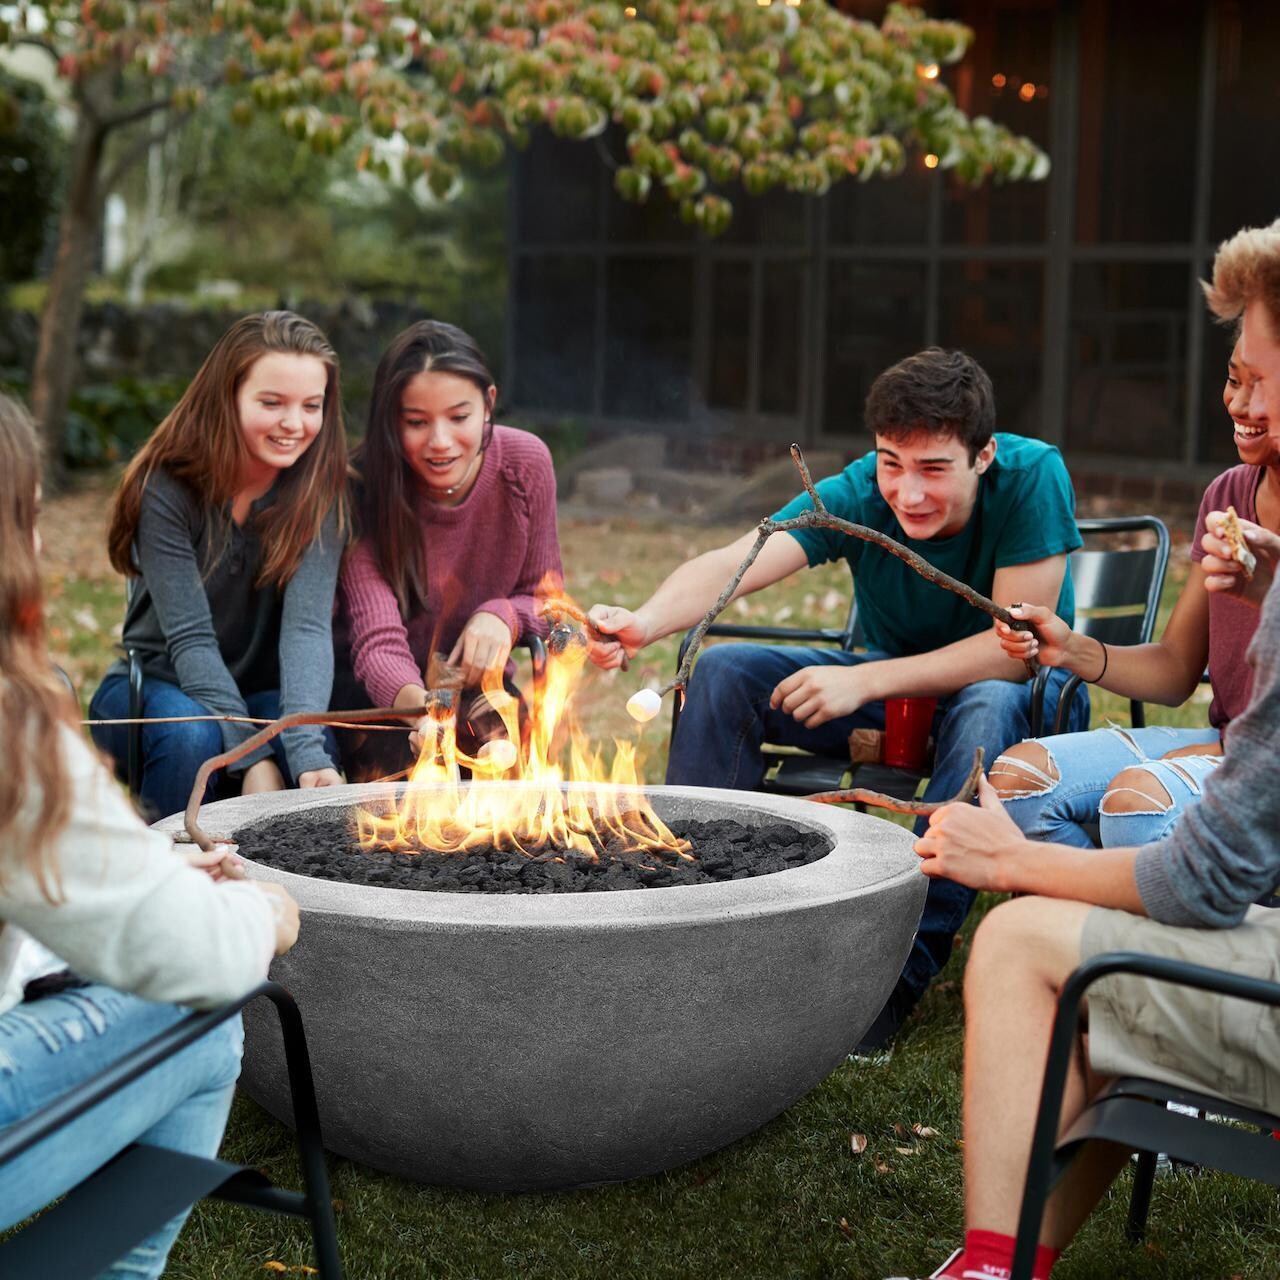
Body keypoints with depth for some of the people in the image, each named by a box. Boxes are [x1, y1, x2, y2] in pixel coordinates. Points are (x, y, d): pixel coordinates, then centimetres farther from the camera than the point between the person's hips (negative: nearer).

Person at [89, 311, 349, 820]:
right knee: (191, 737, -34)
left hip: (260, 695, 2)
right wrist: (253, 756, -34)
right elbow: (191, 638, -22)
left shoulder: (319, 491, -11)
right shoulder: (166, 488, -17)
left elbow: (308, 625, -23)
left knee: (315, 748, -30)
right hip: (156, 685, -2)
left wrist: (306, 750, -40)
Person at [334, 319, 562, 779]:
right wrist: (418, 704, -54)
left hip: (478, 682, 2)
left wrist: (502, 615, -23)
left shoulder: (525, 462, -13)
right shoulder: (364, 487, -23)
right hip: (383, 688, -2)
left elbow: (546, 598, 1)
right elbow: (377, 642, -32)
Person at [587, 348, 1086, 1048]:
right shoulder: (857, 494, -17)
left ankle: (900, 970, -33)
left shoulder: (1031, 476, -24)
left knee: (988, 707, -40)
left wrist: (864, 681, -34)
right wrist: (644, 621, -53)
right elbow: (733, 563, -32)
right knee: (724, 670, -14)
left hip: (1018, 691, -4)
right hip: (892, 688, 4)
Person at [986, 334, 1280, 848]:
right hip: (1223, 742, 7)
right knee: (1017, 773, -12)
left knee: (1137, 798, -33)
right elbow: (1175, 670, 8)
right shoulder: (1228, 494, 9)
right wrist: (1073, 650, -8)